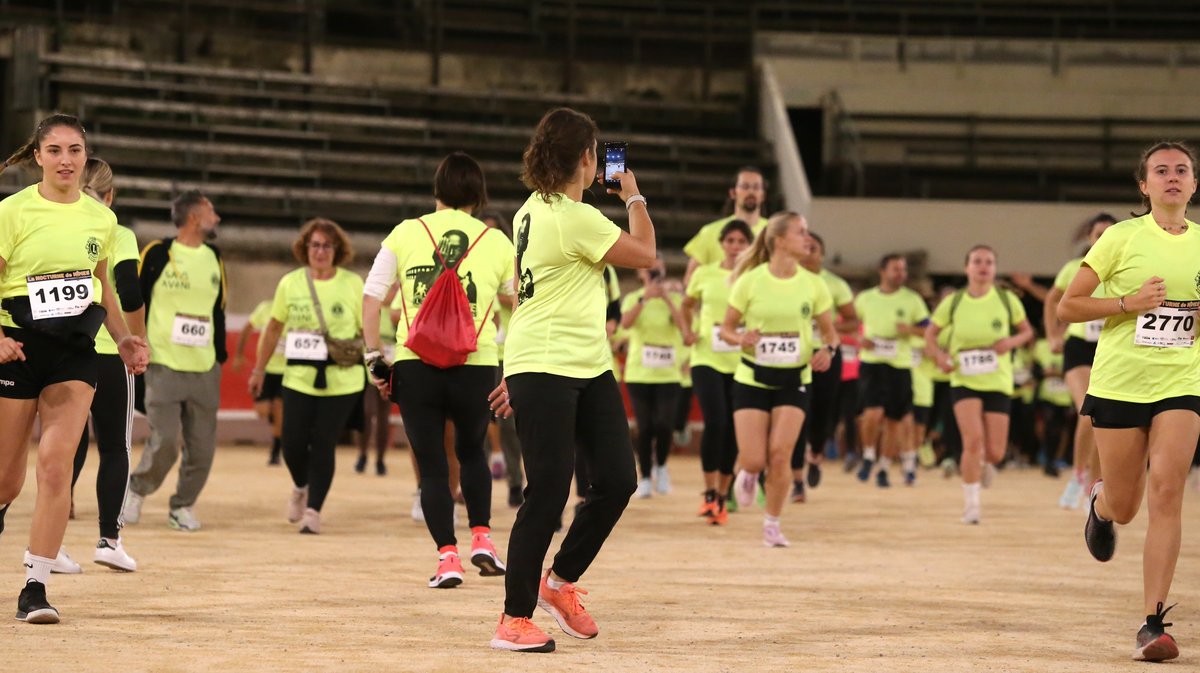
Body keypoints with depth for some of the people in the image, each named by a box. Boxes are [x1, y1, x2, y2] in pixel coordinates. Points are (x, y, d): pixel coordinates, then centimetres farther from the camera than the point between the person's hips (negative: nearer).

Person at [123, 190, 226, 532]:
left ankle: (183, 506, 19)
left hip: (204, 370, 5)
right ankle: (137, 490, 15)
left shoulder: (214, 259, 11)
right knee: (164, 443, -11)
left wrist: (220, 356, 15)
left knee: (202, 448, 2)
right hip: (163, 366, -5)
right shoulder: (158, 254, -5)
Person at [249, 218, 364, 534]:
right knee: (293, 443, -1)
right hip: (299, 378, 1)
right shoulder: (290, 283, 3)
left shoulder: (352, 283, -1)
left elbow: (368, 329, 6)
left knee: (324, 444, -5)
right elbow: (274, 328, 13)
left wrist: (356, 352, -10)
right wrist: (259, 370, 14)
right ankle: (301, 487, 31)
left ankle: (313, 510, 4)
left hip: (341, 380, -1)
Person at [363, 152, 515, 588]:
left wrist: (374, 355, 8)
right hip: (476, 367, 1)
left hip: (415, 365, -1)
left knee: (432, 466, 8)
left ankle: (447, 556, -1)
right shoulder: (496, 242, 7)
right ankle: (481, 537, 13)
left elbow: (371, 297, 1)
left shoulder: (407, 232, 6)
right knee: (472, 451, 25)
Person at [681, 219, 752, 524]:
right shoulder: (705, 274, 4)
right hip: (707, 359, 0)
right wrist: (689, 332, 6)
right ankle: (709, 493, -5)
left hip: (741, 363, 0)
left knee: (732, 430, 3)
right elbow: (687, 304, 21)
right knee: (715, 422, -16)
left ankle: (722, 497, 16)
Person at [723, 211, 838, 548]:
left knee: (780, 453, -11)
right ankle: (749, 475, 33)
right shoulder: (751, 280, -7)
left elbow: (829, 331, 8)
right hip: (753, 378, -1)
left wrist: (827, 349, -14)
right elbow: (726, 327, 0)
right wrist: (741, 339, -22)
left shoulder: (813, 284, -1)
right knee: (754, 459, -7)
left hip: (793, 381, 1)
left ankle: (772, 523, 8)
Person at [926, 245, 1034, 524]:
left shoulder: (1007, 300, -2)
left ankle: (984, 464, 39)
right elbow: (931, 334, 9)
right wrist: (940, 356, -10)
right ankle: (971, 504, -8)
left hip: (998, 382, 1)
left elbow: (1027, 330, 10)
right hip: (964, 380, -1)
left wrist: (1012, 341, -12)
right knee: (973, 439, -20)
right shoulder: (953, 302, -2)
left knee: (995, 452, -1)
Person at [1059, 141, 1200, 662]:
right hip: (1118, 383, -1)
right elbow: (1066, 307, -4)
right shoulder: (1122, 238, -4)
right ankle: (1099, 502, 45)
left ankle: (1153, 623, -14)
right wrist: (1128, 302, -17)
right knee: (1124, 509, 5)